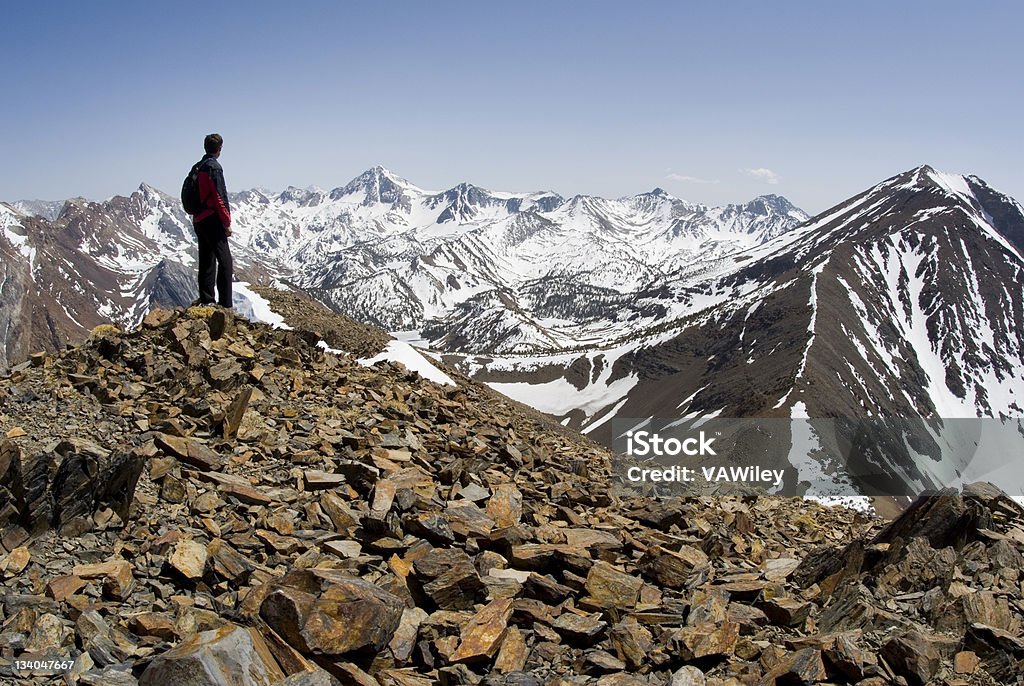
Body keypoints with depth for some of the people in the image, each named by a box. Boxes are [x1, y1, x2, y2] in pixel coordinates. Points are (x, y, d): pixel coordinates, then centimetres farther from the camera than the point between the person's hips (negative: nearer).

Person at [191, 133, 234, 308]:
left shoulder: (198, 167, 14)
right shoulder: (214, 167, -12)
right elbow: (219, 197, -16)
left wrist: (197, 216, 21)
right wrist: (227, 223, -12)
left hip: (198, 220, 9)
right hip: (212, 220, -9)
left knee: (206, 261, 14)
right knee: (225, 261, -8)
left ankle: (206, 299, 15)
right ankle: (225, 303, -12)